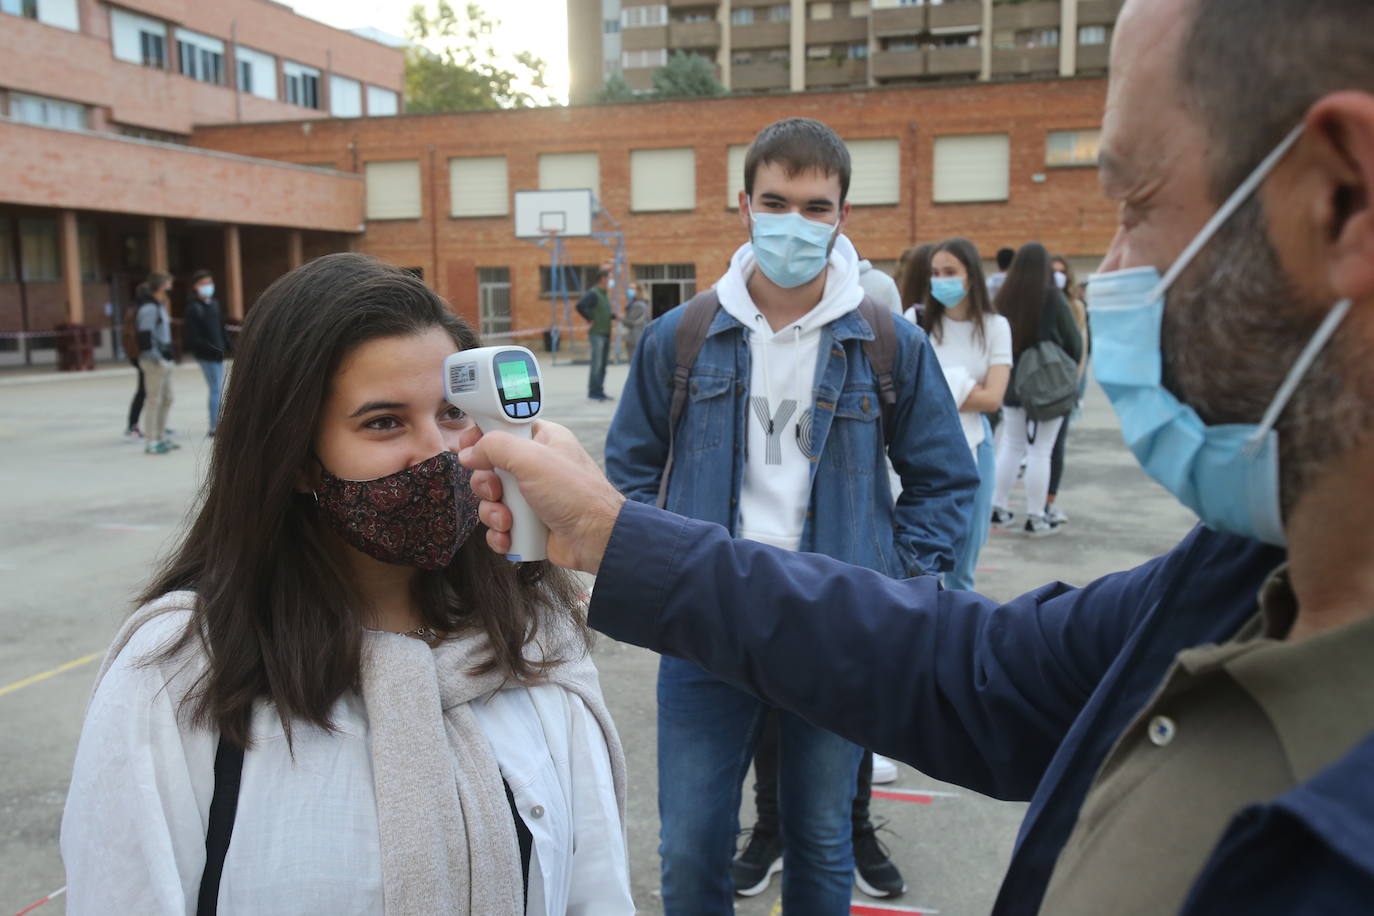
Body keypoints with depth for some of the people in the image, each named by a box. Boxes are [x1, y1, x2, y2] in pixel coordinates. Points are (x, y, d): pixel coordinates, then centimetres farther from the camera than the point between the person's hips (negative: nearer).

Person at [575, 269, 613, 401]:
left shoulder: (605, 294, 16)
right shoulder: (593, 293, -12)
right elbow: (580, 306, -25)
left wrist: (614, 315, 8)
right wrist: (589, 319, -19)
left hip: (606, 334, 9)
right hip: (597, 334, -9)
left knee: (603, 365, 10)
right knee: (597, 364, -8)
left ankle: (599, 391, 15)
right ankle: (593, 392, -3)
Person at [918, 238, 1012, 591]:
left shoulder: (994, 326, 0)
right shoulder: (920, 323, -5)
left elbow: (992, 398, -9)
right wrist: (963, 388, -12)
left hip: (973, 445, 2)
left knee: (966, 549, 12)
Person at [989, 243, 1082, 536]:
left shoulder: (1002, 300, -2)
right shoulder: (1054, 299, -11)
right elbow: (1074, 342, -4)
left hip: (1012, 383, 4)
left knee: (1011, 446, 16)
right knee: (1040, 451, 0)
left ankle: (998, 509, 20)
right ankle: (1035, 518, 4)